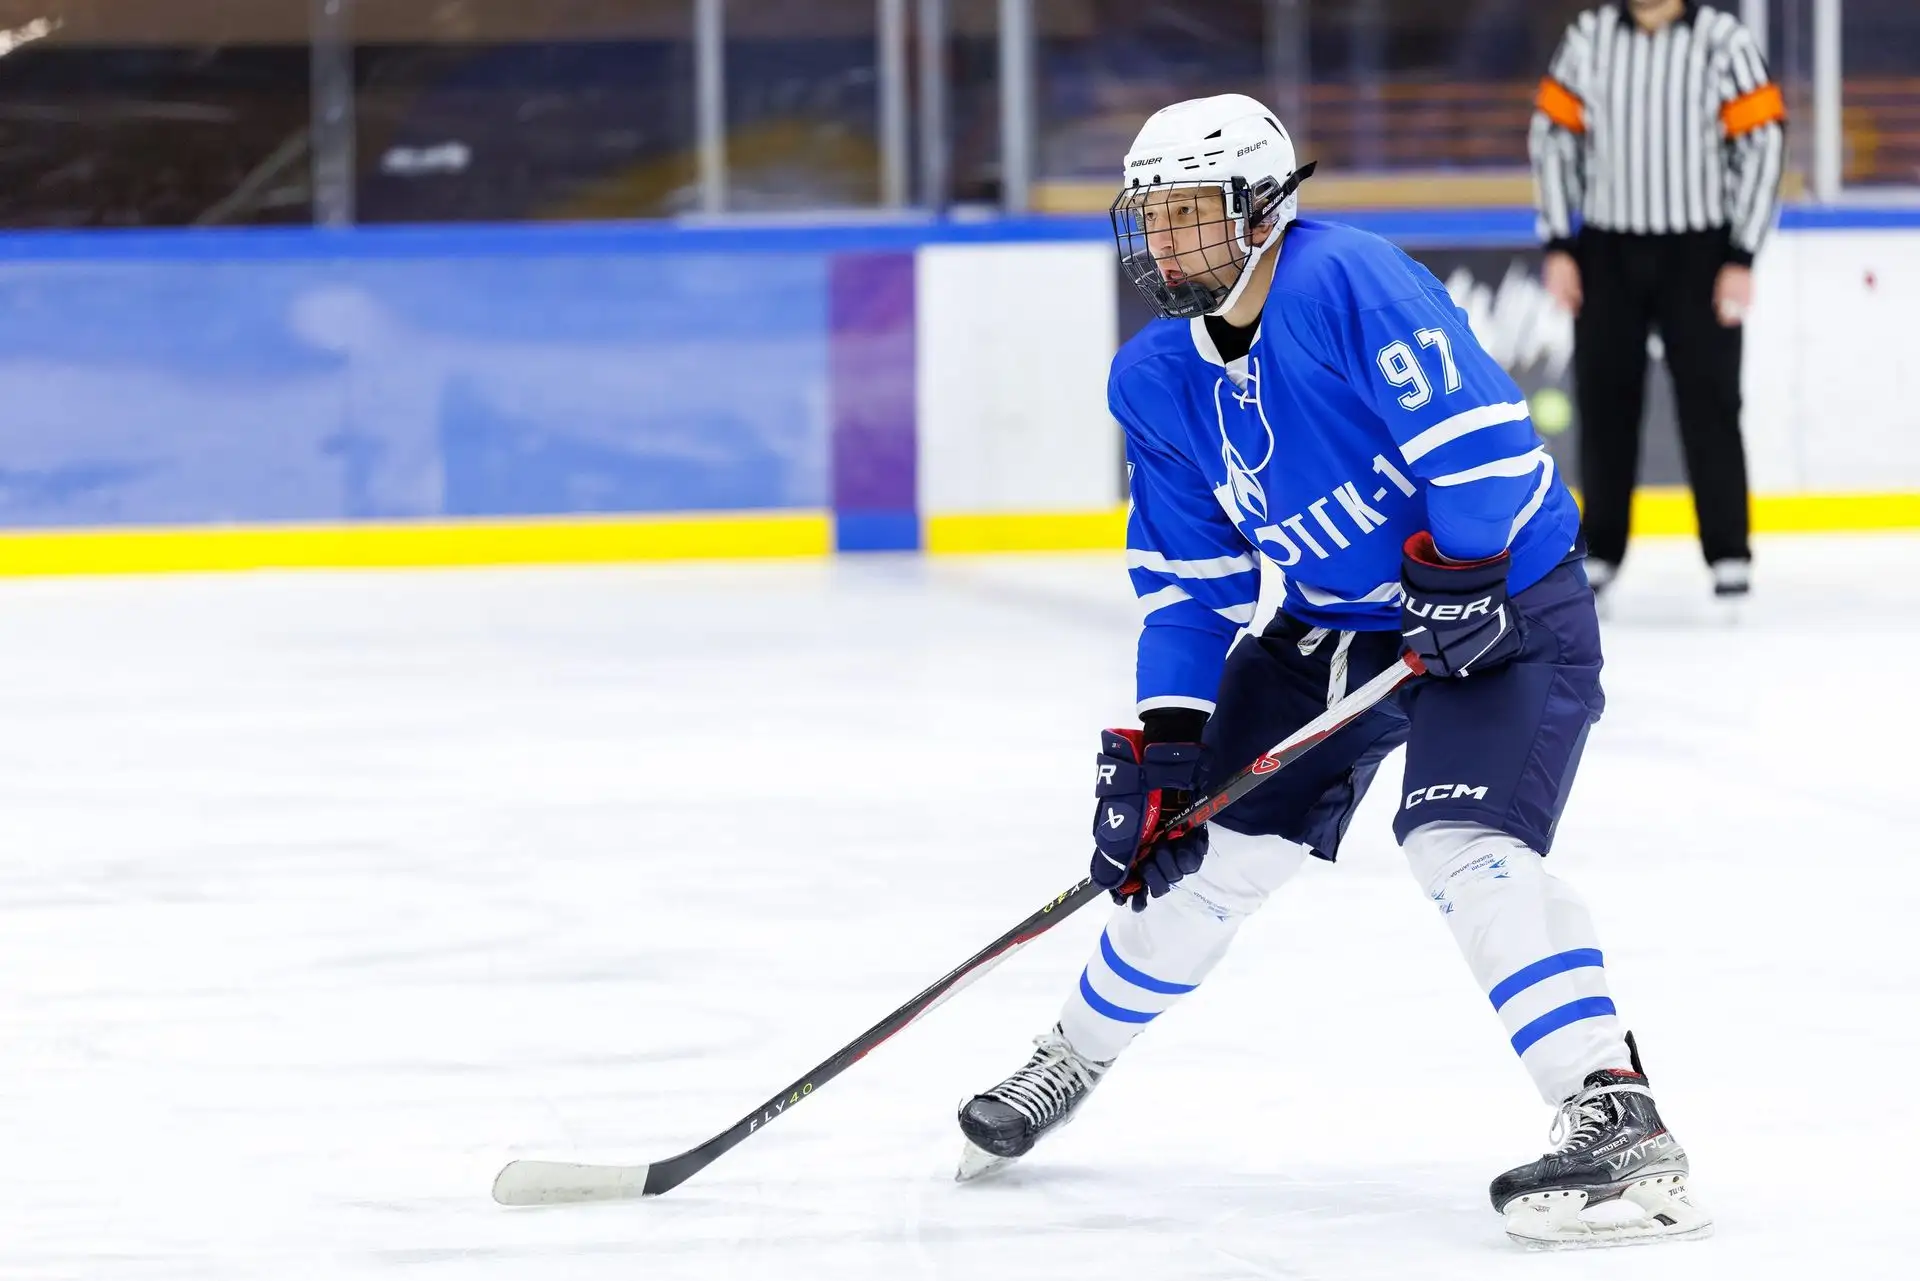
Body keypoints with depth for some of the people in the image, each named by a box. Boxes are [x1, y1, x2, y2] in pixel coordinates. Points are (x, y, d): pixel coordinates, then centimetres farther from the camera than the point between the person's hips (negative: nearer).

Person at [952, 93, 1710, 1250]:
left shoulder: (1346, 283, -24)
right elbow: (1187, 582, 5)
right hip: (1334, 623, 7)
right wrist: (1158, 745, -2)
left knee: (1464, 842, -27)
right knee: (1211, 845, 9)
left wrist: (1456, 572, -29)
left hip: (1503, 604, -7)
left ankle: (1617, 1120, -30)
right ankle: (1070, 1066, 31)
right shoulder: (1158, 382, 1)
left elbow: (1479, 433, -28)